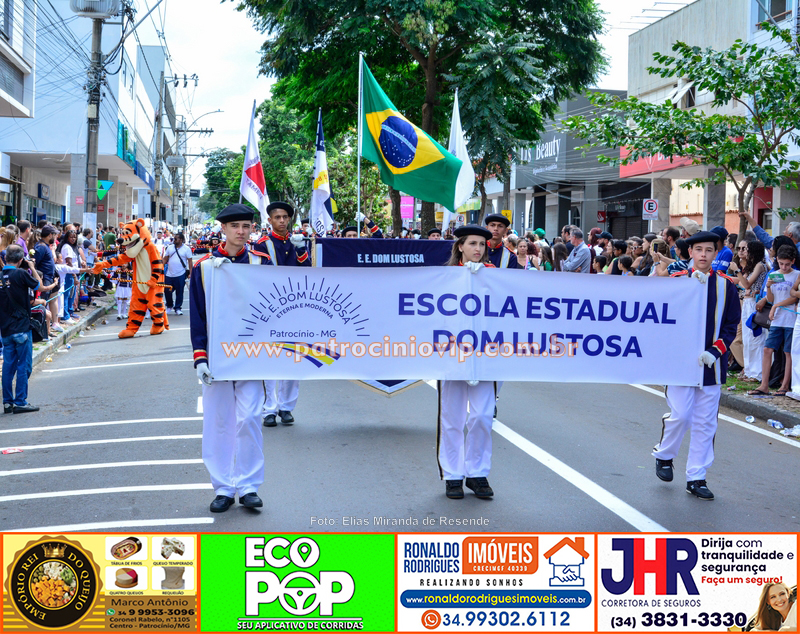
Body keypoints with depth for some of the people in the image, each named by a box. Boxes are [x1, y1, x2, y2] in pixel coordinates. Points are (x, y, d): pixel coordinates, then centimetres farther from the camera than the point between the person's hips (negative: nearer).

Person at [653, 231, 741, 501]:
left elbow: (731, 325, 4)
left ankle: (696, 478, 14)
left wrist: (714, 352, -9)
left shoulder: (726, 285, 3)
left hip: (711, 364, 2)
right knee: (680, 415, -5)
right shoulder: (676, 282, -1)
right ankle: (664, 455, 25)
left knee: (705, 423, 4)